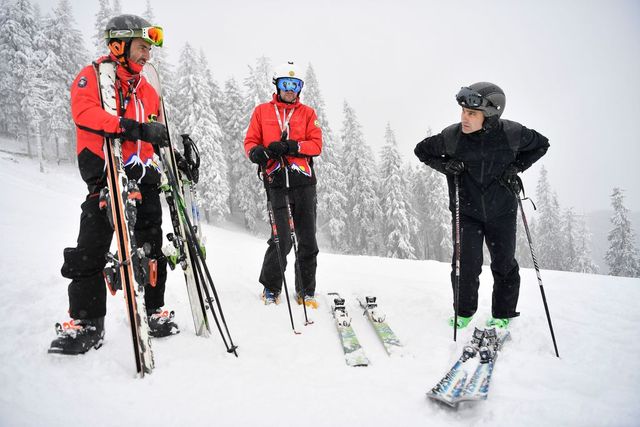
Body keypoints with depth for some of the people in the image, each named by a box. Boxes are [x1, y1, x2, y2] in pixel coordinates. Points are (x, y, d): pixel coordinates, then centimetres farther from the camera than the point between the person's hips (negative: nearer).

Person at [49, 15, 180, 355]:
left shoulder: (147, 90, 23)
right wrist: (132, 127, -27)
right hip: (105, 172, -5)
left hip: (144, 174, 6)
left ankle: (154, 309, 17)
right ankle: (86, 321, 4)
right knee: (92, 248, -5)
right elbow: (84, 112, -16)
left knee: (151, 245, 6)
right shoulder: (94, 75, 4)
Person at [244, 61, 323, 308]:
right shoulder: (262, 111, 14)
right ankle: (270, 288, 13)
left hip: (303, 182, 2)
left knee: (307, 240, 4)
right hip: (277, 183, -1)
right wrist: (257, 152, -14)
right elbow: (250, 141, 10)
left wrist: (290, 146, -15)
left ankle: (306, 291, 18)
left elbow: (316, 145, 2)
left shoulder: (308, 113, 13)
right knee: (282, 240, -8)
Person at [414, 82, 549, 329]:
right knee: (466, 263, -5)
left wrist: (517, 166, -10)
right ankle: (464, 312, 20)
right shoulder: (452, 136, -16)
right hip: (466, 212, -1)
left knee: (504, 265, 7)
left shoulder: (512, 134, -16)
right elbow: (422, 150, 2)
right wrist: (445, 166, -15)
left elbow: (541, 144, 5)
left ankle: (502, 315, 28)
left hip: (501, 212, 1)